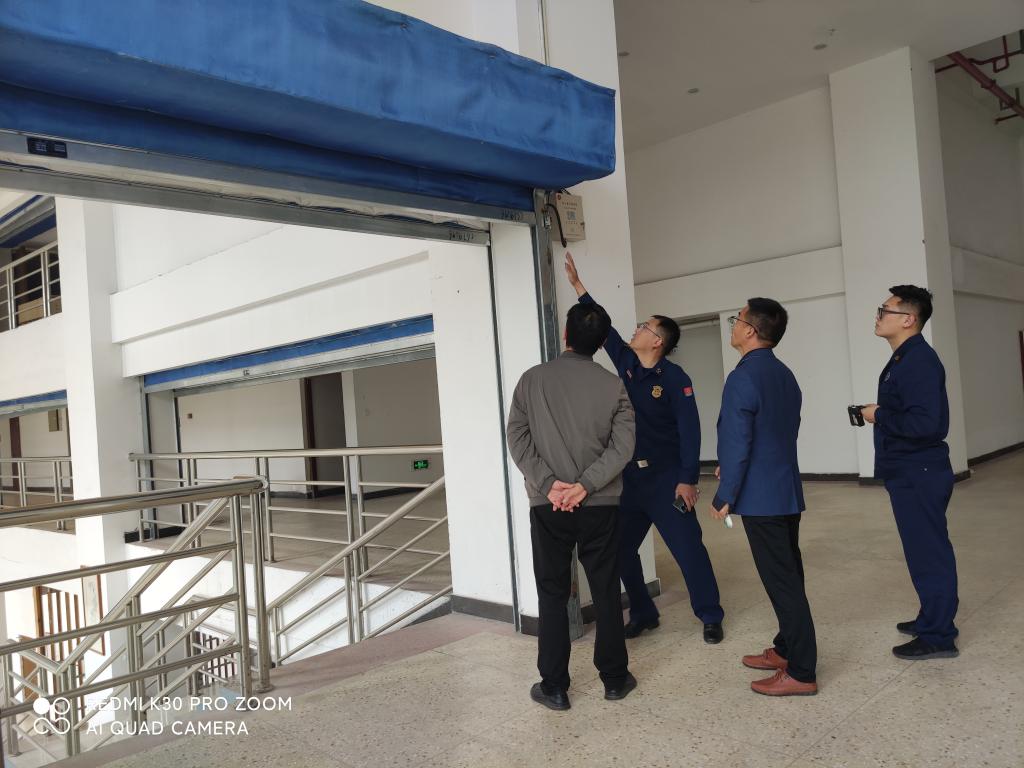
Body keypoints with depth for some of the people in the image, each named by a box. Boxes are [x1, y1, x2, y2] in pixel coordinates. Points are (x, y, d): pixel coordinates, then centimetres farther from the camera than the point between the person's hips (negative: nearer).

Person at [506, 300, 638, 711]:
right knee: (606, 592, 13)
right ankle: (614, 678, 24)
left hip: (547, 506, 0)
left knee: (553, 595, 9)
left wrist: (549, 484, -10)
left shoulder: (532, 379, -2)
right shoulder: (612, 385, -2)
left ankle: (554, 688, 14)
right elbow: (622, 444, -8)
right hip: (600, 506, 1)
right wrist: (585, 486, -12)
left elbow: (518, 438, -6)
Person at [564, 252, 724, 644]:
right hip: (629, 477, 6)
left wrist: (688, 479, -18)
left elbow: (689, 431, -14)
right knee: (621, 550, 10)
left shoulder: (674, 378, -11)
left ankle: (710, 617, 16)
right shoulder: (627, 364, 5)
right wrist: (577, 285, 13)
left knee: (688, 549, -1)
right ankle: (643, 614, 26)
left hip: (665, 478, -6)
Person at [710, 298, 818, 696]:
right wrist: (735, 468, 21)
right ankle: (786, 649, 30)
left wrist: (724, 496, -12)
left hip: (761, 498, -9)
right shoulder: (784, 374, 10)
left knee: (781, 582, -2)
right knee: (789, 575, 17)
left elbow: (737, 444, -21)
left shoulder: (742, 379, -18)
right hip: (787, 491, 9)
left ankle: (801, 673, 6)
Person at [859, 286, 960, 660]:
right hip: (909, 473, 10)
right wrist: (881, 415, 3)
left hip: (920, 475, -10)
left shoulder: (920, 361, -19)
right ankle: (932, 618, 32)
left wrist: (880, 416, -16)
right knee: (924, 550, 19)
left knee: (928, 552, -1)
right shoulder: (903, 359, 14)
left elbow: (927, 422, -28)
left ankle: (938, 636, 10)